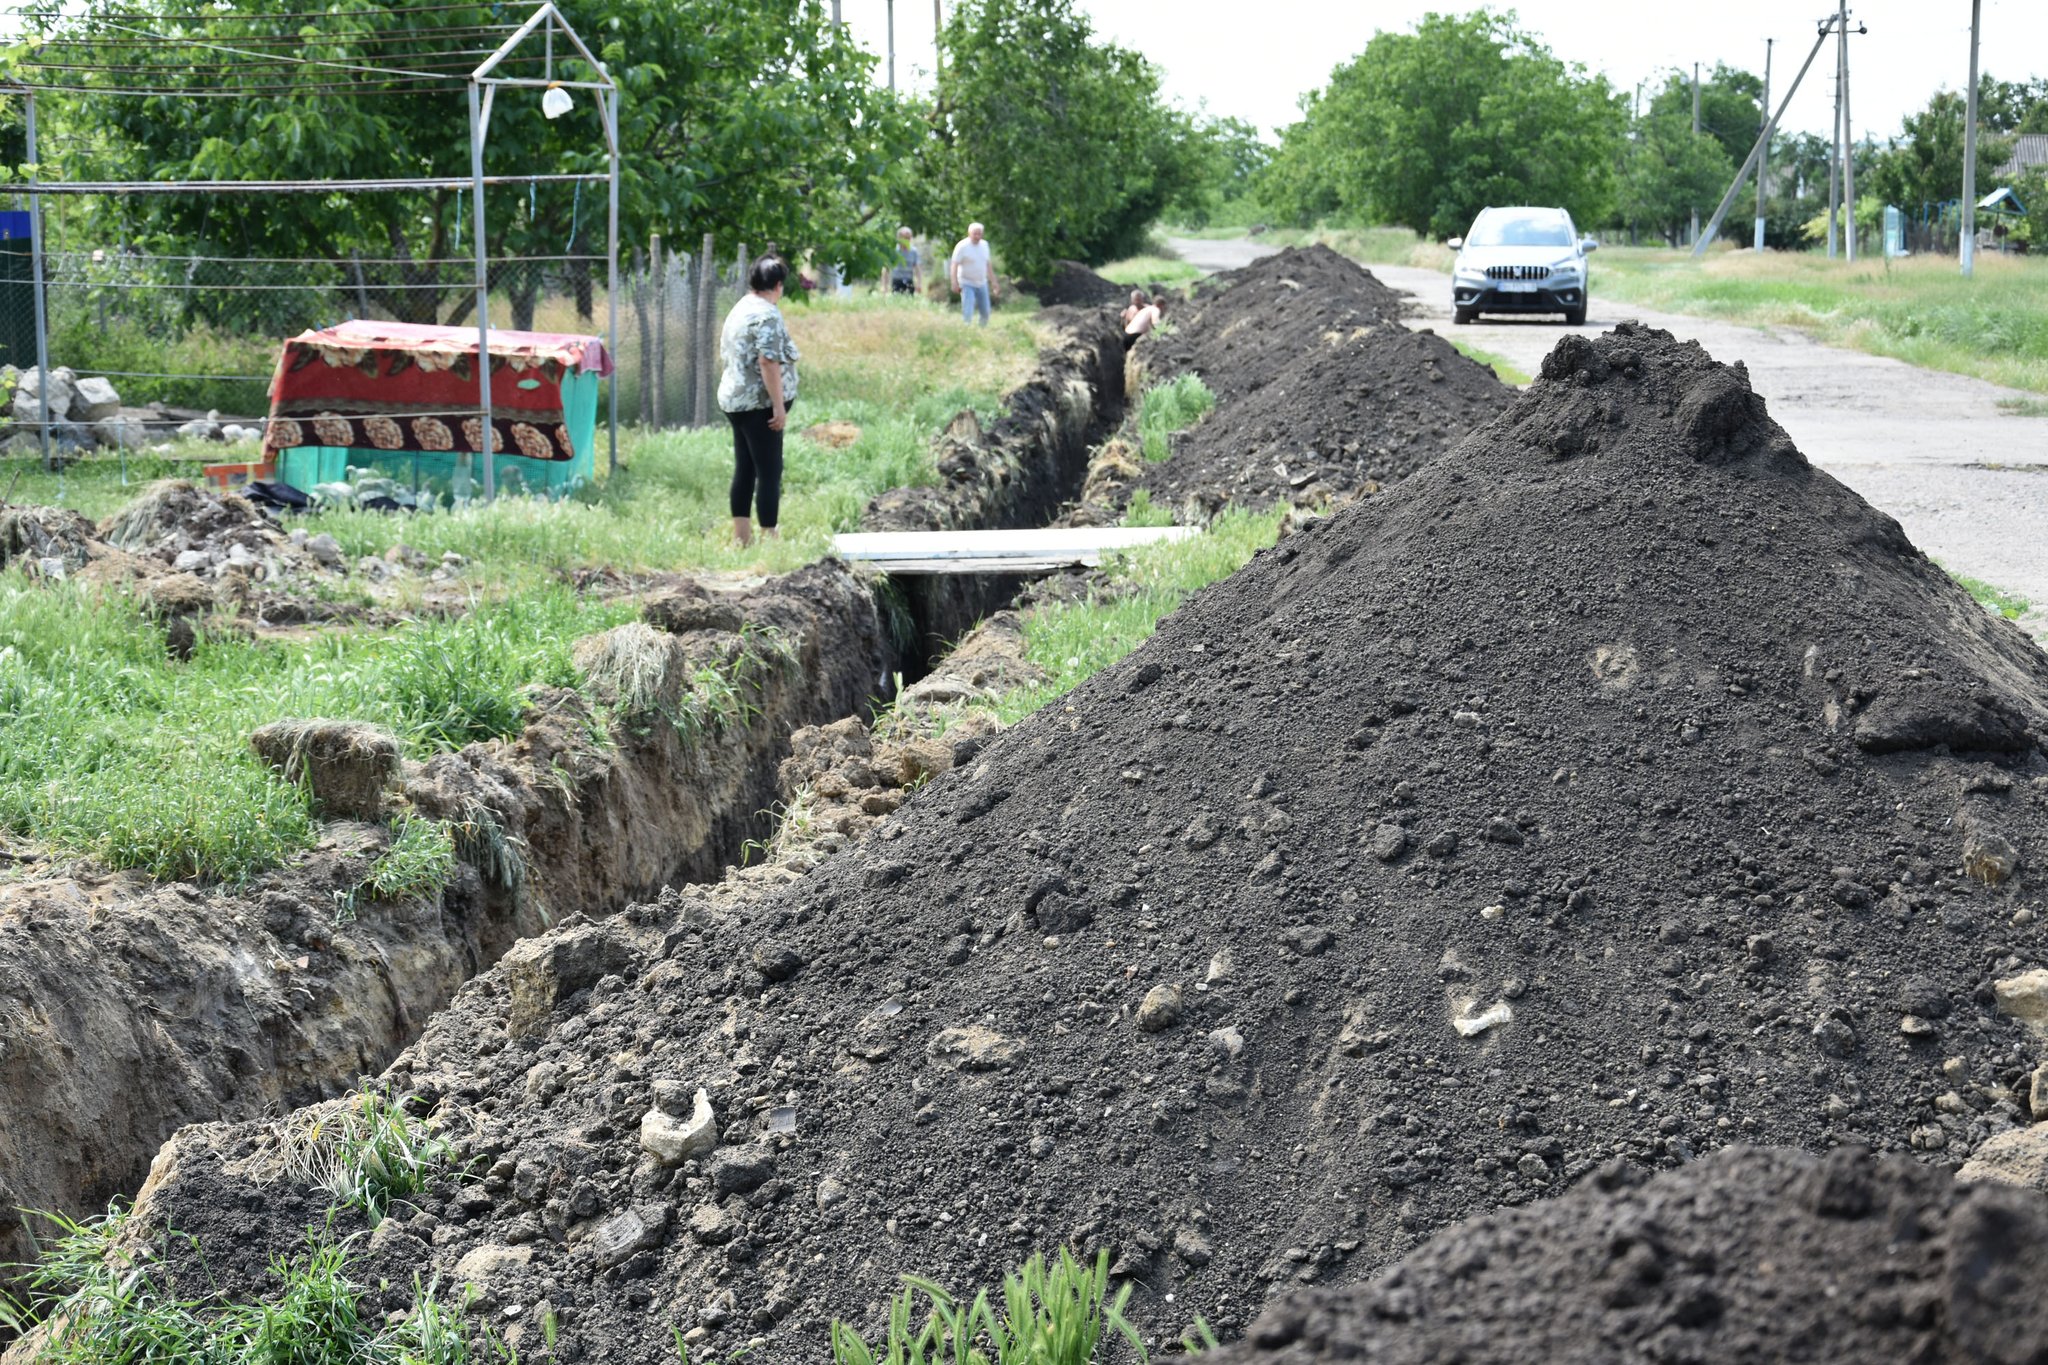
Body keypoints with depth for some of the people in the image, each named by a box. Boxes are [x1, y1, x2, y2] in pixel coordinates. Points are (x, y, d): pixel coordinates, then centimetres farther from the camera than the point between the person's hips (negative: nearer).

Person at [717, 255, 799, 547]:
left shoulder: (739, 310, 14)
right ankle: (769, 537, -6)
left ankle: (741, 535, 16)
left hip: (733, 399, 9)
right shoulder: (768, 315, -15)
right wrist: (779, 406, -20)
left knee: (744, 468, 14)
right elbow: (768, 362, -22)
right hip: (759, 403, -9)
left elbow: (725, 353, 21)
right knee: (770, 472, -6)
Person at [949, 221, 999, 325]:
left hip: (982, 284, 6)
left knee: (985, 313, 8)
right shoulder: (962, 246, -12)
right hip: (967, 284, -6)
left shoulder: (984, 245, 7)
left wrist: (993, 281, 17)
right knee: (968, 313, -14)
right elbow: (954, 265, -14)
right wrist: (955, 283, -23)